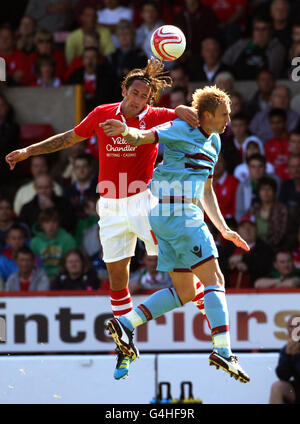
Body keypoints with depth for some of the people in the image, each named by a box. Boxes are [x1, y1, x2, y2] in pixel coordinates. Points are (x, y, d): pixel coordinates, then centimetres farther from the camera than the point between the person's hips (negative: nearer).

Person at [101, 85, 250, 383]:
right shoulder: (181, 130, -6)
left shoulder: (213, 141, 20)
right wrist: (126, 131, -40)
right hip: (176, 211, -9)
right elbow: (140, 138, -17)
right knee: (214, 280, -12)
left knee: (185, 291, 9)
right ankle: (223, 351, -19)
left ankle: (125, 323, 8)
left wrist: (224, 229, 25)